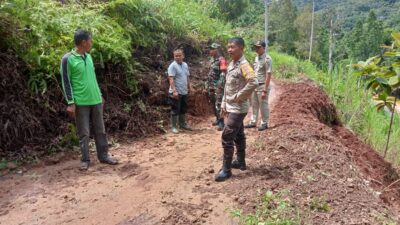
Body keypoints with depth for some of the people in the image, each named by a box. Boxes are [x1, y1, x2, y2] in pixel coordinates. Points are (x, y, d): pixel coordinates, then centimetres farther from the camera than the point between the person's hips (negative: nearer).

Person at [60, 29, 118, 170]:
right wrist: (70, 103, -13)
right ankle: (85, 160, 16)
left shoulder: (88, 57, 11)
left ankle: (104, 156, 20)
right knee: (84, 133, 3)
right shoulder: (68, 59, -9)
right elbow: (66, 82, -10)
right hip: (81, 102, -6)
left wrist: (100, 95, 18)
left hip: (96, 100, 6)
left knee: (100, 130, 10)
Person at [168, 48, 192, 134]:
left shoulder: (185, 65, 11)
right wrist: (174, 91, -26)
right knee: (175, 110, 1)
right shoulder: (172, 66, -13)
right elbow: (171, 79, -19)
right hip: (176, 92, -7)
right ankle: (174, 127, 11)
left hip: (184, 92, 7)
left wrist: (189, 87, 19)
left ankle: (182, 124, 31)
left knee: (183, 110, 17)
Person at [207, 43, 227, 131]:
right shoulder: (211, 60, 14)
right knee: (213, 103, 15)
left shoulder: (221, 60, -13)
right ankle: (217, 119, 28)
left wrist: (220, 86, -25)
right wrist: (208, 84, 20)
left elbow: (223, 74, -19)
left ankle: (221, 122, -5)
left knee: (218, 104, -10)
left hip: (218, 85, -9)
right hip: (211, 85, 9)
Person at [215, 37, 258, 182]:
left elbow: (254, 82, -33)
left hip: (238, 108, -9)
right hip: (231, 107, 9)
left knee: (227, 137, -8)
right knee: (238, 136, 18)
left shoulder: (244, 65, -18)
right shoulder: (231, 64, 11)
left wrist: (239, 96, -23)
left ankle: (226, 169, 2)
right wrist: (224, 105, 15)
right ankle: (240, 162, 31)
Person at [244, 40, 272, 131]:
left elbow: (268, 75, -18)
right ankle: (253, 122, 25)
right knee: (254, 105, 14)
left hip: (262, 86, -8)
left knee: (263, 106, 3)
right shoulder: (256, 57, 10)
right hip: (255, 85, 8)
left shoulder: (267, 59, -15)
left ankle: (264, 123, 16)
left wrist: (265, 90, -20)